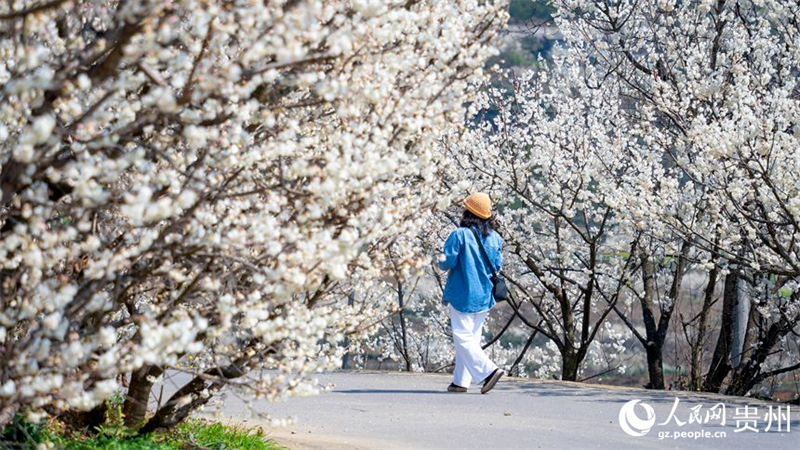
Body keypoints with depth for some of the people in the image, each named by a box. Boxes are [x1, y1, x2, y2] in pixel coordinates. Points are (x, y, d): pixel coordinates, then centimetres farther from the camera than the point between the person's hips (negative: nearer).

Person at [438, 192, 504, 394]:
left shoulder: (460, 235, -13)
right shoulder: (494, 237, 4)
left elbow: (448, 262, -15)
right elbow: (497, 265, 7)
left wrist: (441, 262, 8)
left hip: (463, 295, -6)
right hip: (484, 296, 6)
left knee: (463, 336, -4)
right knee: (472, 336, 13)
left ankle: (488, 370, -20)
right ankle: (461, 381, 15)